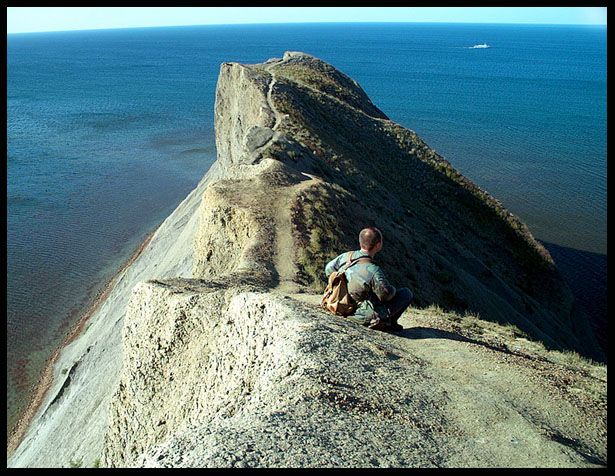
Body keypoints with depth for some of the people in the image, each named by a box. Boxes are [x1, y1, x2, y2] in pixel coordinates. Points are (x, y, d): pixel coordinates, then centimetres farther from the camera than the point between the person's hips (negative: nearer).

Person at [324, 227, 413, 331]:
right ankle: (388, 323, 13)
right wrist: (392, 289, 4)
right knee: (406, 293, 5)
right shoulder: (373, 271, -29)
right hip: (367, 317, -7)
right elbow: (386, 294, -20)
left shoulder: (346, 256, -9)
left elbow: (329, 269, 8)